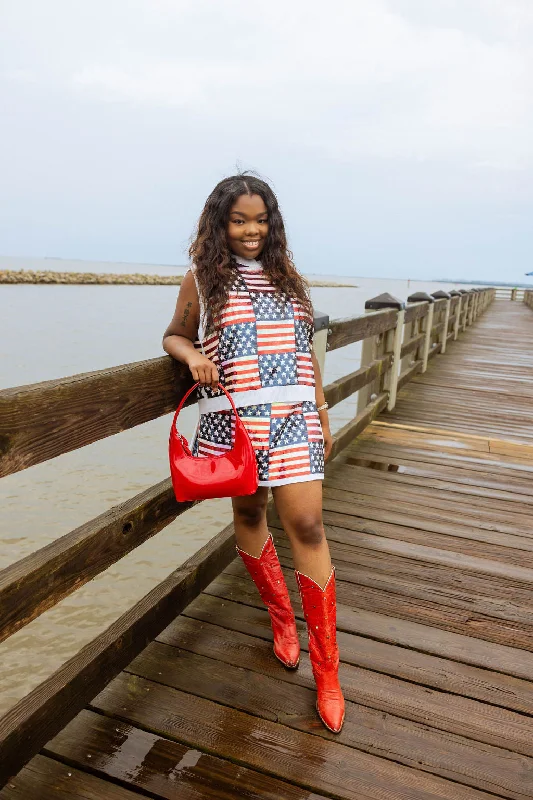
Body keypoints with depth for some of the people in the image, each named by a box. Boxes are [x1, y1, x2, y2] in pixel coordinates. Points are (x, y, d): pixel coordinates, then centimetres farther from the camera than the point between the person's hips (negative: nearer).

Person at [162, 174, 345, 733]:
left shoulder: (287, 276, 13)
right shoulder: (202, 279, 6)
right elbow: (173, 335, 14)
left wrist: (322, 413, 16)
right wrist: (193, 356, -9)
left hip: (293, 416, 1)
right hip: (233, 419, 0)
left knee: (307, 525, -7)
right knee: (248, 515, 12)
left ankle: (326, 671, 6)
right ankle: (281, 617, 38)